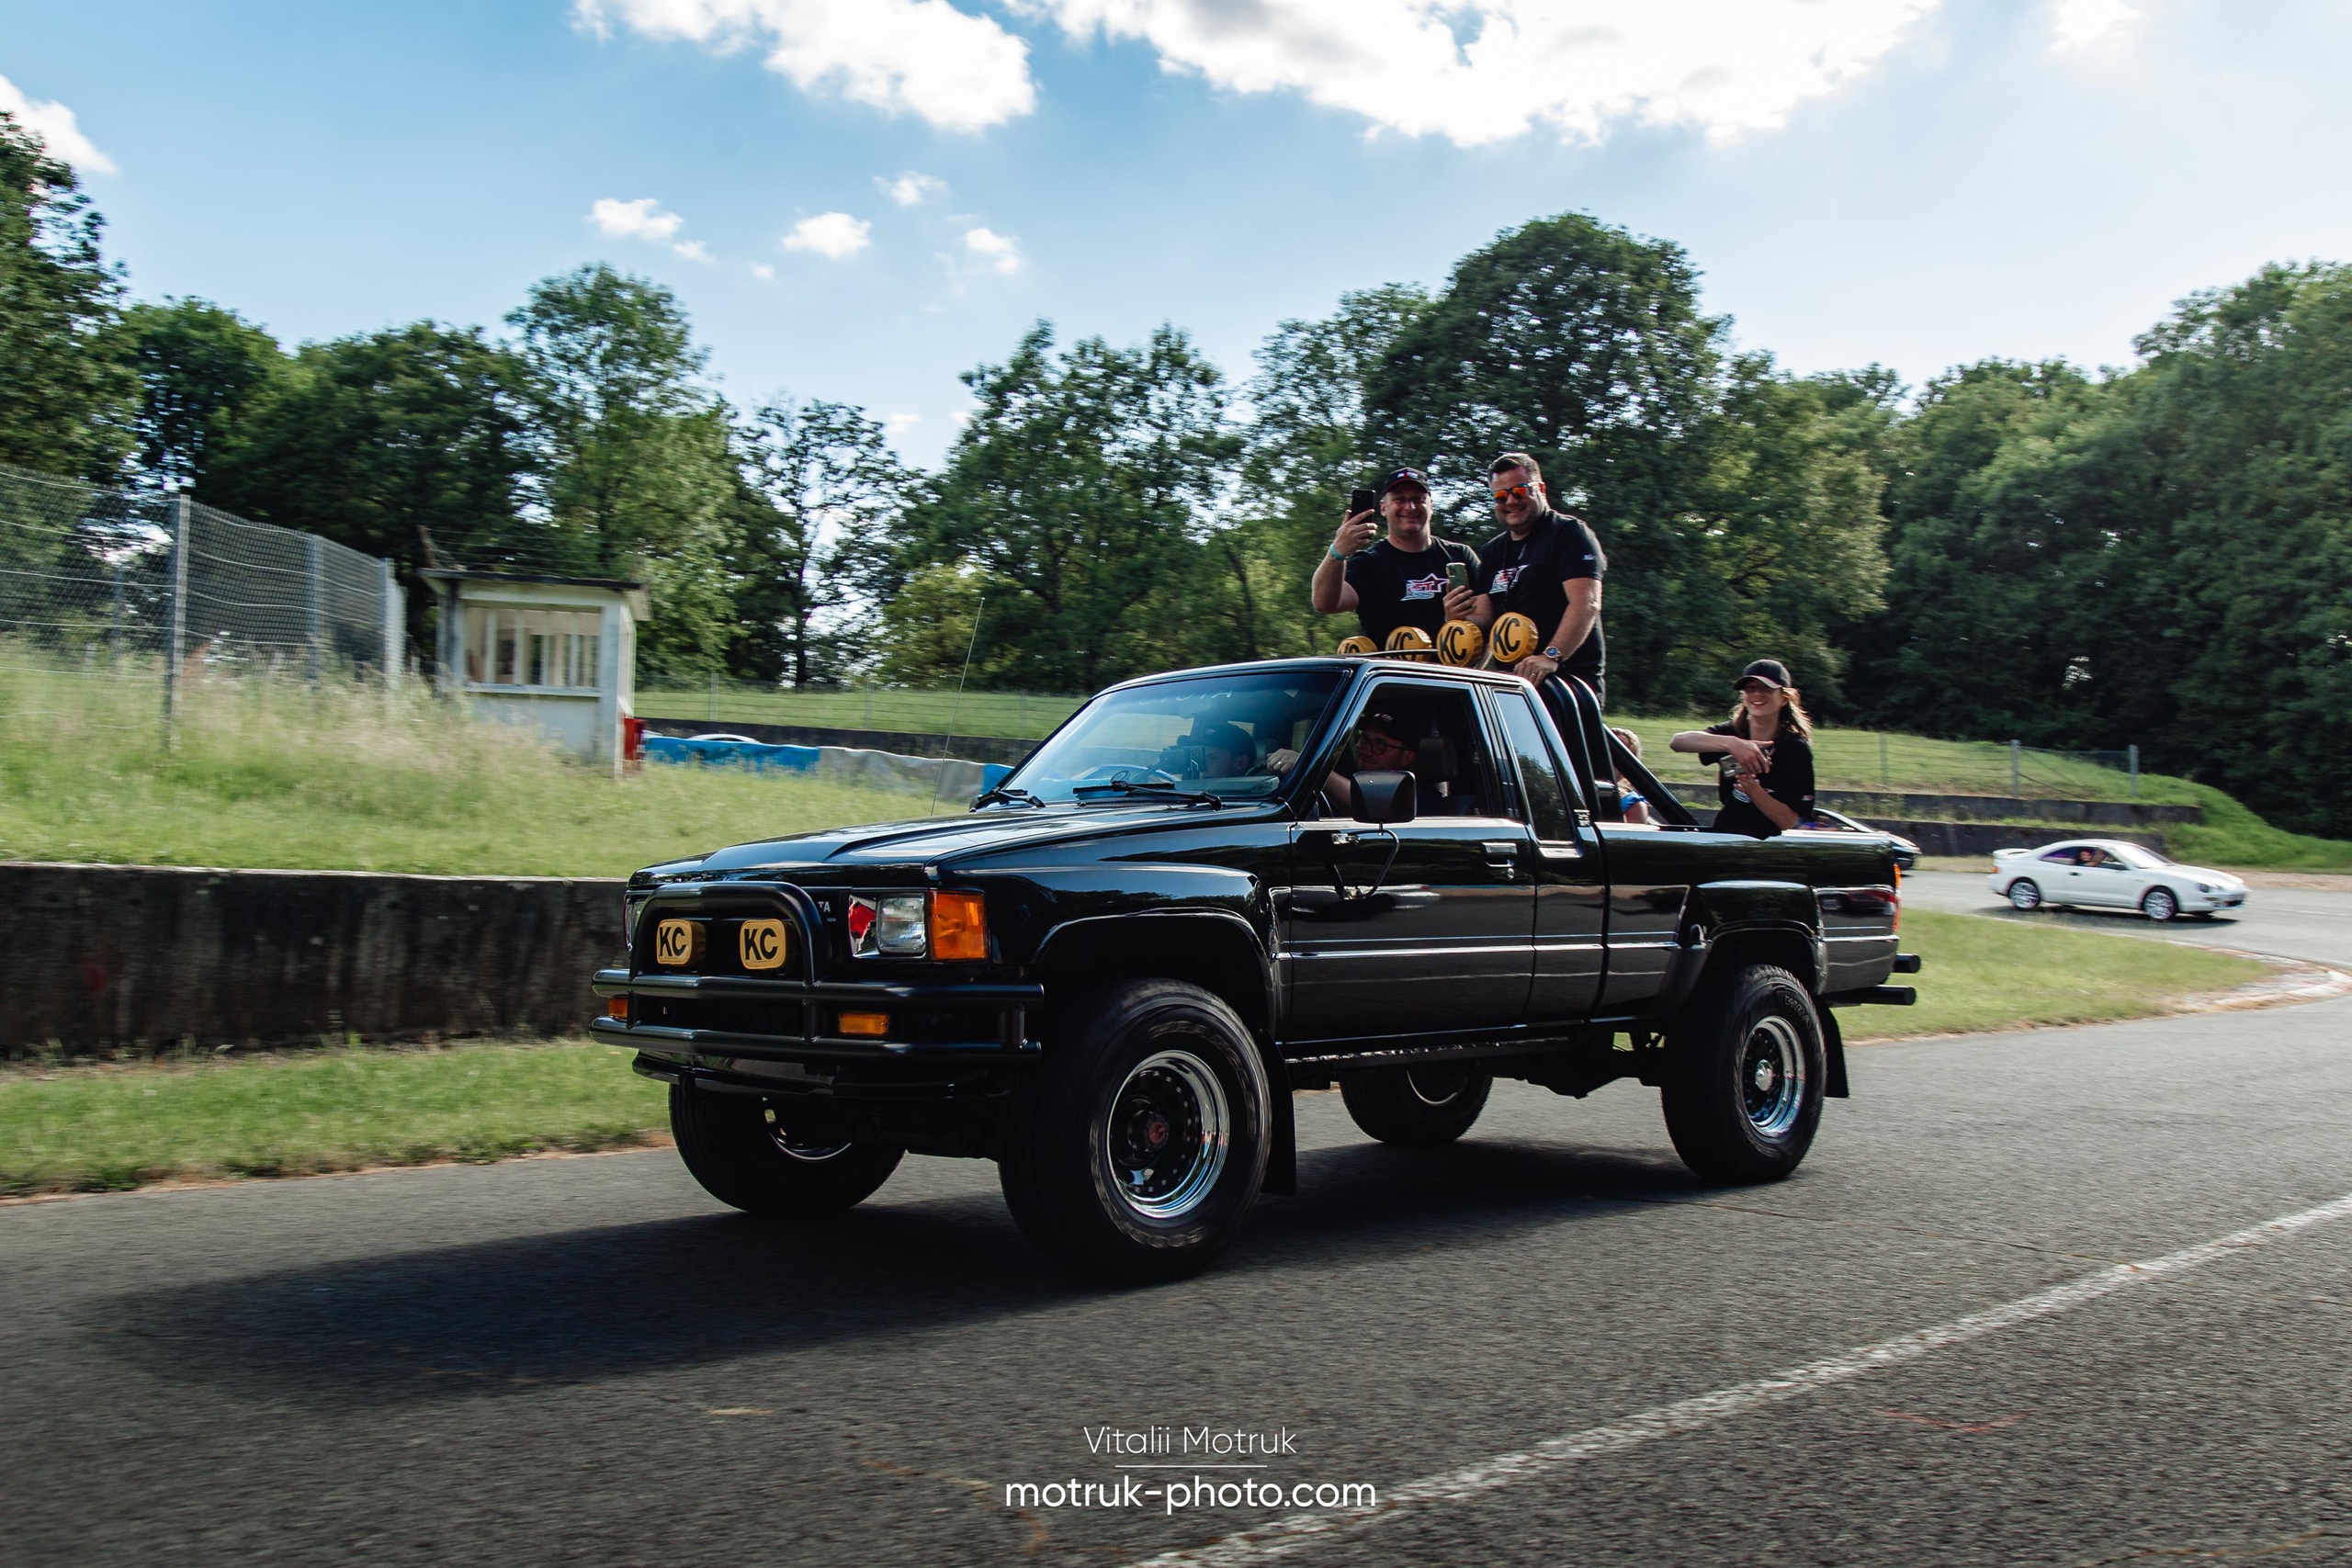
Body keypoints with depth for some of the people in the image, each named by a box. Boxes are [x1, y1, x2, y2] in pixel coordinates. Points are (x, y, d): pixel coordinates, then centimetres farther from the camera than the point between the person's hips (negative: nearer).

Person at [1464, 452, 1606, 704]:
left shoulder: (1569, 532, 0)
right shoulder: (1491, 552, 23)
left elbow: (1586, 603, -13)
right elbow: (1483, 616, 17)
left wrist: (1552, 656, -26)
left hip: (1572, 677, -6)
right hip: (1513, 680, 6)